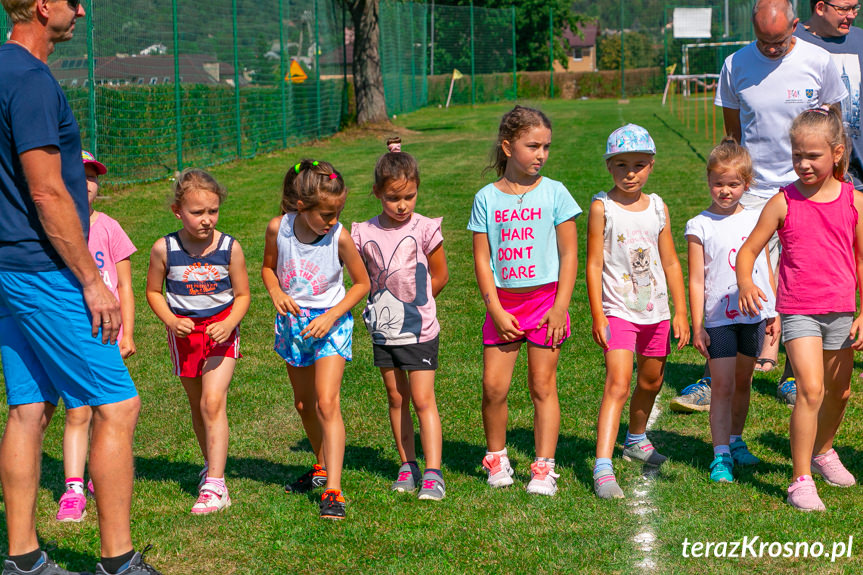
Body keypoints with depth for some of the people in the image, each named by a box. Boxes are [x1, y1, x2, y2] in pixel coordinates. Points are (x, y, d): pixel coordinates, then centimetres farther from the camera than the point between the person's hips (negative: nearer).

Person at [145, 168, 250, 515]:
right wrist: (171, 321, -13)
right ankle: (211, 465, 36)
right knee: (197, 406, 15)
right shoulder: (164, 249, -9)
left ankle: (215, 486, -16)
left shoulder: (230, 248, -11)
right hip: (184, 332, 2)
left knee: (213, 402, -15)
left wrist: (228, 324, -19)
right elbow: (153, 291, 4)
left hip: (221, 329, -2)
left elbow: (242, 295, -2)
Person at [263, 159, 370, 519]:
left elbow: (362, 282, -6)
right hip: (293, 322, 4)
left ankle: (333, 490, -16)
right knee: (304, 404, 17)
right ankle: (323, 467, 40)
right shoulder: (278, 228, -12)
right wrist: (276, 292, -14)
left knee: (327, 402, -16)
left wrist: (331, 315, -17)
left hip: (329, 321, -4)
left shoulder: (340, 237, -19)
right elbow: (268, 267, 7)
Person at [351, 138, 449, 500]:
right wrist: (385, 306, 3)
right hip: (383, 331, 4)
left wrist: (413, 304, 4)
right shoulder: (364, 234, -3)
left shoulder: (425, 230, -9)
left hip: (419, 331, -3)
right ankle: (407, 466, 23)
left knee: (422, 399, -6)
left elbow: (439, 276, 0)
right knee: (396, 398, 12)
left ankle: (433, 474, -5)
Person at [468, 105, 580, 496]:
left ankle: (544, 468, 10)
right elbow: (482, 259, 2)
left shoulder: (554, 193, -1)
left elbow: (569, 255, -1)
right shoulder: (487, 199, 2)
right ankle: (496, 458, 19)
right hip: (503, 303, 1)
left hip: (545, 299, -1)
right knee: (493, 386, -2)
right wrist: (495, 309, -6)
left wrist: (560, 307, -7)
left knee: (542, 385, 2)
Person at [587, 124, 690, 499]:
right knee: (618, 384, -18)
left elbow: (671, 263, 11)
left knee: (651, 381, 19)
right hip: (618, 309, -5)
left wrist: (680, 312, 10)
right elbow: (594, 264, -9)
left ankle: (636, 439, 45)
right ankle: (603, 467, -23)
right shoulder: (602, 207, -8)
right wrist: (597, 316, -13)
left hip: (656, 309, 5)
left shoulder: (658, 207, 5)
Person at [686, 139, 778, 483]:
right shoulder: (700, 226, -4)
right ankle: (721, 455, -2)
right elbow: (696, 280, -4)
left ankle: (736, 441, 31)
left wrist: (774, 312, 13)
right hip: (719, 316, -4)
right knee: (722, 386, -6)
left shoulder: (756, 220, 7)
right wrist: (697, 326, -7)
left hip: (754, 314, 4)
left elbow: (766, 268, 15)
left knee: (743, 382, 15)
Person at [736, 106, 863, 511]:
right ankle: (801, 480, -9)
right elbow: (748, 250, -3)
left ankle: (823, 451, 45)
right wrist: (745, 283, -24)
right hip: (798, 310, -3)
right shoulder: (783, 203, -7)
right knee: (810, 389, -17)